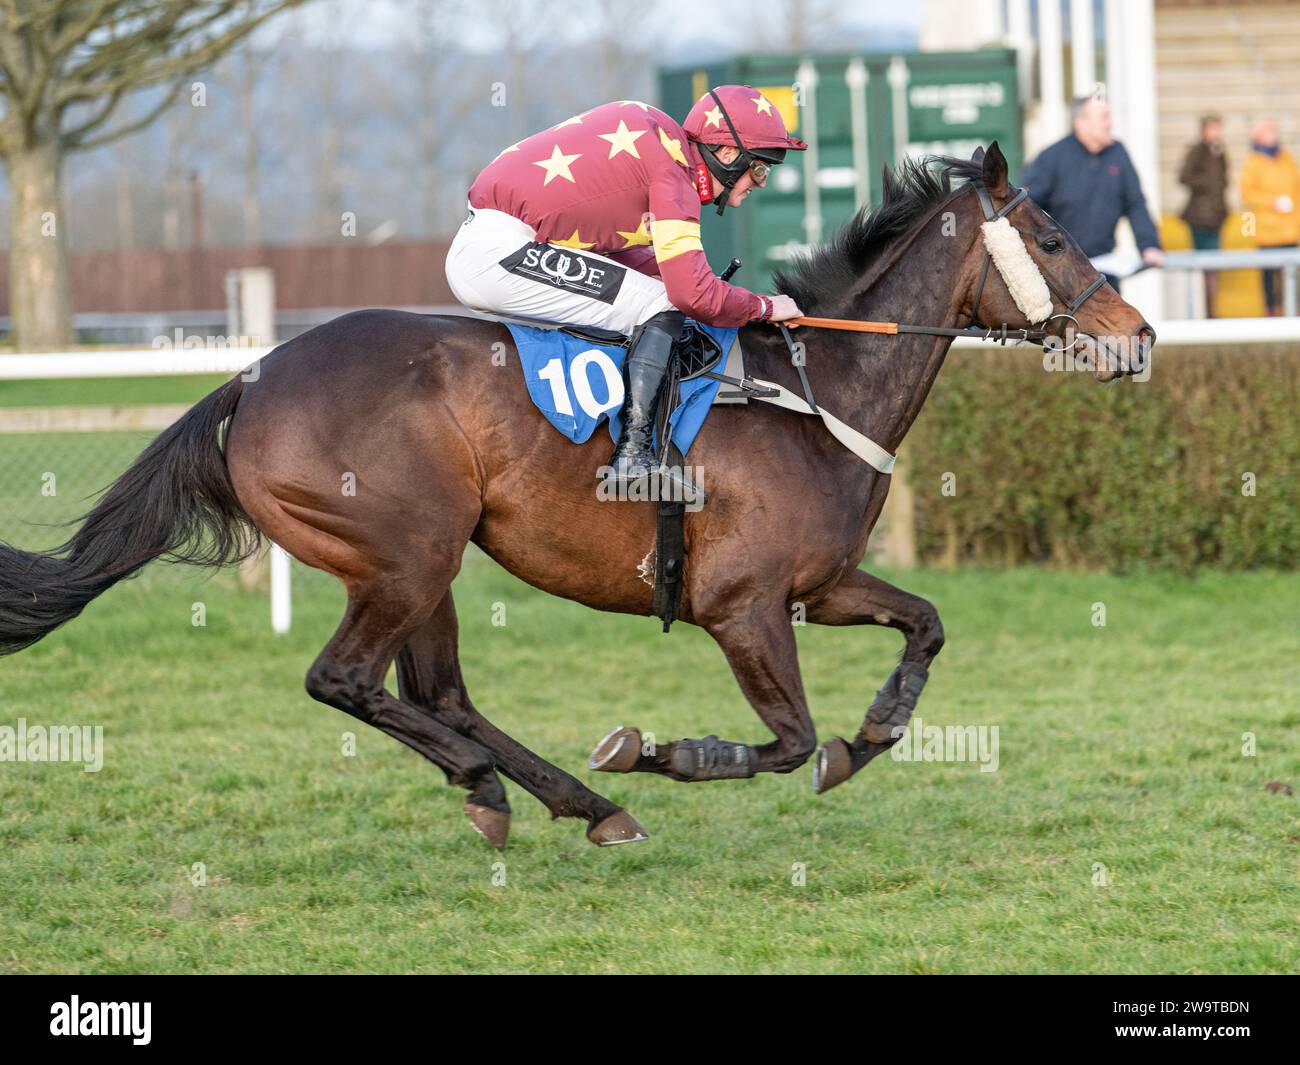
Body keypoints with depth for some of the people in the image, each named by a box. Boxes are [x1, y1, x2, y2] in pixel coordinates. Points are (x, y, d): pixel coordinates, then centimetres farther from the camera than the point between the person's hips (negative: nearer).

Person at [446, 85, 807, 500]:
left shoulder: (654, 131, 16)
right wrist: (764, 307, -1)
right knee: (661, 308, -9)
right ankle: (633, 457, -16)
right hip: (501, 250, -10)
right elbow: (694, 292, -18)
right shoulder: (675, 169, -12)